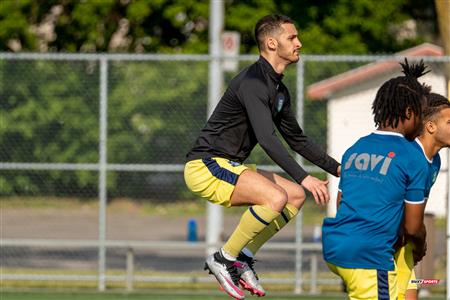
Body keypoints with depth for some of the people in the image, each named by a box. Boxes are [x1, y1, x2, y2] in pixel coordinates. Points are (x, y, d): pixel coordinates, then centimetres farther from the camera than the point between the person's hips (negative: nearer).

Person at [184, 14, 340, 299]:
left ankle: (244, 258, 6)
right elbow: (266, 138, -29)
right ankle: (224, 258, -14)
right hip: (206, 166, -10)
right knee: (275, 197, -27)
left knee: (296, 196, 8)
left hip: (228, 167, 10)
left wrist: (337, 169, 17)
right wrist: (303, 177, -34)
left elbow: (298, 139, 24)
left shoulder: (279, 90, 14)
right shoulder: (253, 81, -19)